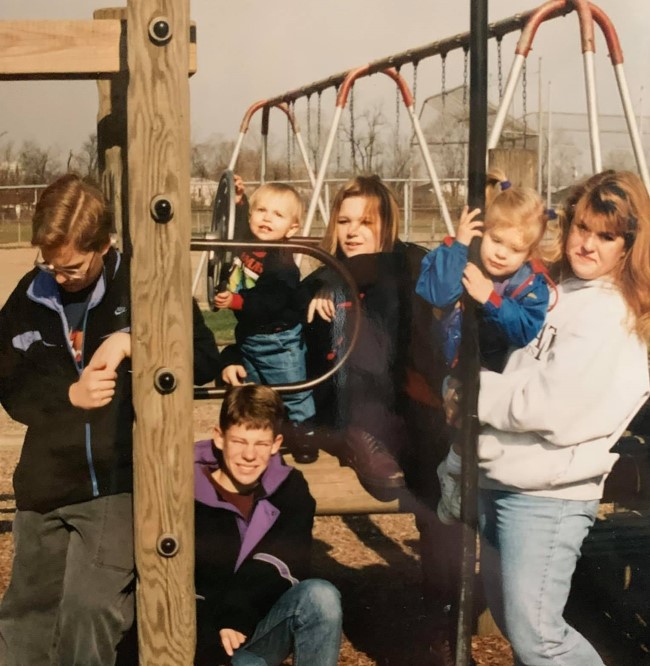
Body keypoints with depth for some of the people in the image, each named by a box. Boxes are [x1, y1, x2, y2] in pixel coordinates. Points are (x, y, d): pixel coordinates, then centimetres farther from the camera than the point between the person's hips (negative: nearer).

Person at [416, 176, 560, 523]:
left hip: (501, 379, 0)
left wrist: (491, 299, -31)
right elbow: (433, 292, -29)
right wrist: (457, 245, -31)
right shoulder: (461, 260, -9)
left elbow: (528, 330, -24)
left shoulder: (532, 283, -10)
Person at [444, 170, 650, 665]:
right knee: (509, 617, 20)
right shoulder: (560, 293, 12)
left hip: (546, 492, -9)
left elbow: (548, 403, -22)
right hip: (500, 477, 9)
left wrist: (473, 393, -10)